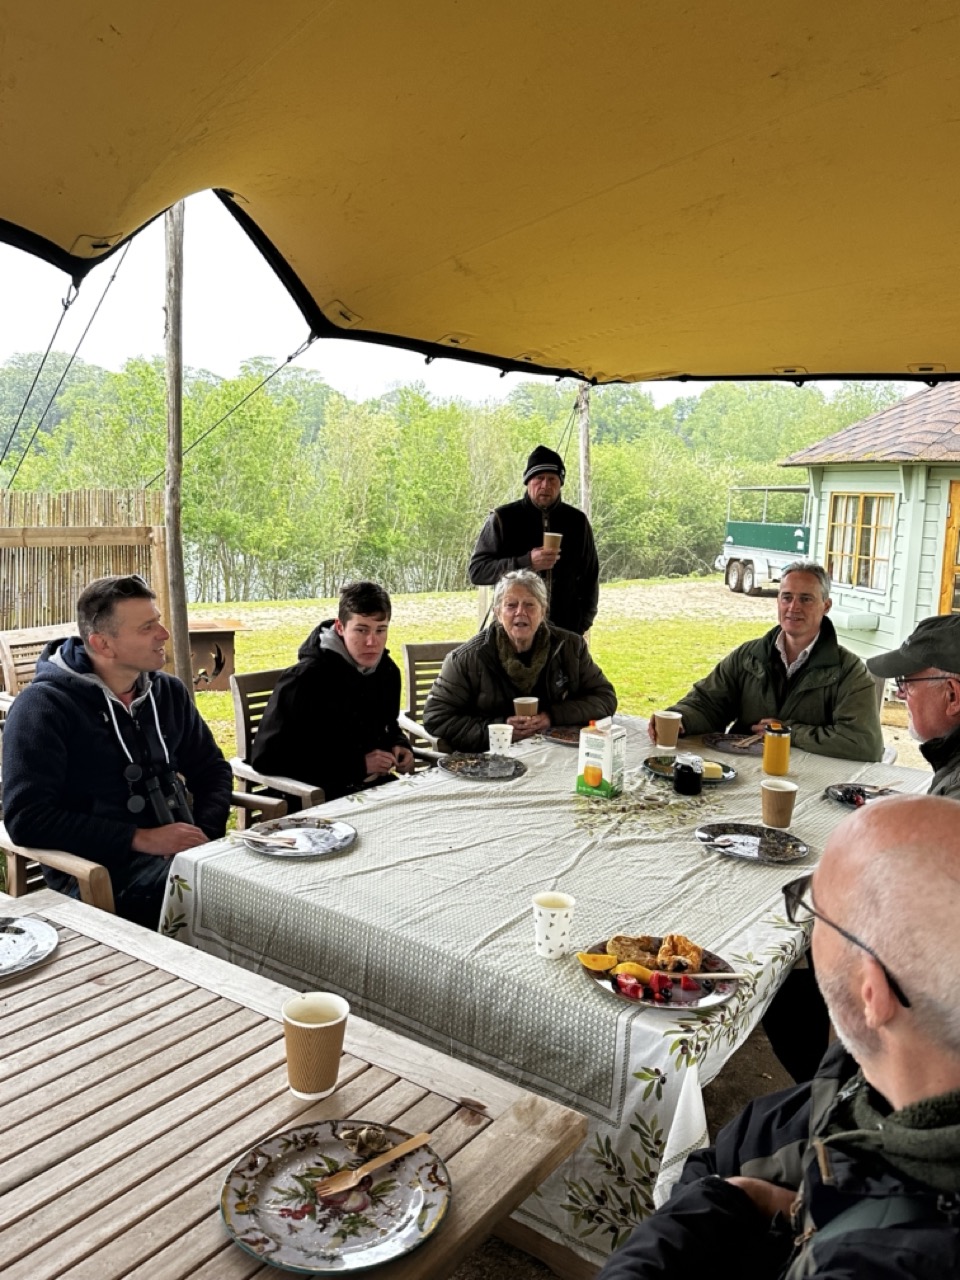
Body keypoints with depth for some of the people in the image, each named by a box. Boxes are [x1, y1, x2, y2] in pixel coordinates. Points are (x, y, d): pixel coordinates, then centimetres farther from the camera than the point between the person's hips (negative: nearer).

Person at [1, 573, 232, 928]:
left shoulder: (169, 692, 11)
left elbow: (211, 768, 20)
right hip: (98, 872, -6)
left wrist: (205, 832, -2)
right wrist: (141, 839, -18)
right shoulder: (43, 706, -7)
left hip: (181, 854, 7)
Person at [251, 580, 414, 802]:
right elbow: (267, 758, -19)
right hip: (318, 800, -7)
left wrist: (399, 745, -1)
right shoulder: (305, 679, -17)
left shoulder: (387, 671, 4)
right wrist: (356, 765, -20)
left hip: (375, 790, 7)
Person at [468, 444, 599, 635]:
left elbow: (590, 576, 17)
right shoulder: (503, 519, 0)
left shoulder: (577, 521, 9)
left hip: (566, 633, 2)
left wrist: (583, 623, 9)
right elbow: (476, 571, -5)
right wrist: (526, 562, -17)